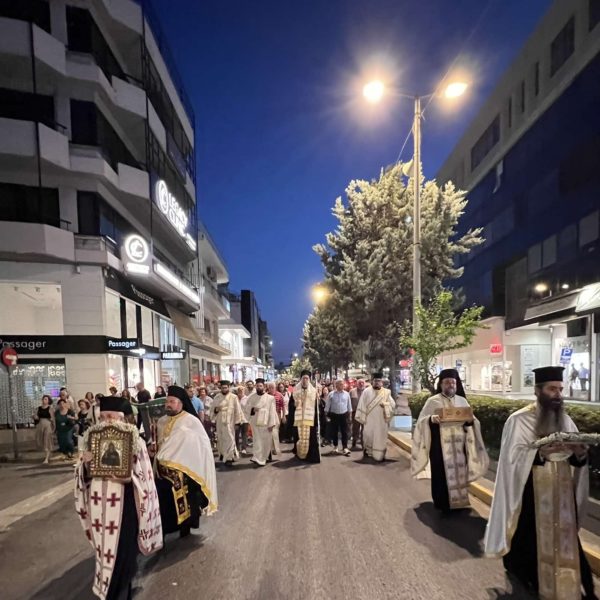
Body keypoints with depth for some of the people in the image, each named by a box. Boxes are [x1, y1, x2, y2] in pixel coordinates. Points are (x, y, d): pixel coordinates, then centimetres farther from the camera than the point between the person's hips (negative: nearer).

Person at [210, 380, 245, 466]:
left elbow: (237, 410, -4)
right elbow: (212, 408, 9)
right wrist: (215, 410, -13)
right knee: (221, 439, 12)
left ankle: (229, 457, -2)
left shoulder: (233, 397, -5)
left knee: (229, 439, -6)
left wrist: (237, 421, -6)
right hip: (219, 422, 3)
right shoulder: (216, 397, 5)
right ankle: (222, 454, 29)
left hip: (230, 422, -3)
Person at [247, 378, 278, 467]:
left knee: (266, 441, 5)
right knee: (257, 441, -1)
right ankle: (258, 459, 1)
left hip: (266, 422, -1)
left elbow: (272, 411, -5)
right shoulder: (251, 397, 4)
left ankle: (263, 458, 17)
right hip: (255, 422, 1)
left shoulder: (270, 398, -4)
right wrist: (252, 409, -14)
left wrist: (271, 423, -10)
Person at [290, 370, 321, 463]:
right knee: (299, 437, 5)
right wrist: (294, 404, -11)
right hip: (298, 419, 1)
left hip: (310, 419, -1)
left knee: (310, 438, -1)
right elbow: (290, 403, 9)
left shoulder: (313, 391, 4)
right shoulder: (295, 390, 5)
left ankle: (311, 455, 8)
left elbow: (316, 406, 0)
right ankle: (299, 455, 19)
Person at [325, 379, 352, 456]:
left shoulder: (346, 394, 3)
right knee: (334, 432, 9)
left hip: (344, 415, 1)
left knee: (345, 432, -2)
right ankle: (335, 447, 23)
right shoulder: (331, 394, -3)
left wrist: (350, 414, 10)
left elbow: (349, 405, 10)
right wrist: (327, 415, 1)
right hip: (334, 415, -1)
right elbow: (327, 405, 2)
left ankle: (345, 448, 1)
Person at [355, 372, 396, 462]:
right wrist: (361, 418, -7)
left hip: (381, 421, 2)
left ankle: (379, 456, 15)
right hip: (369, 420, -2)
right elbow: (361, 405, -4)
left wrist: (385, 404, -17)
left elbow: (393, 404, 4)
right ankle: (367, 451, 22)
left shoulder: (386, 392, 3)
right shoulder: (366, 391, -4)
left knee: (380, 438, 5)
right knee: (368, 436, 0)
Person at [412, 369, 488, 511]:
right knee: (441, 473, -1)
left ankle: (458, 501, 24)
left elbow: (470, 421, 11)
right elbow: (422, 421, -5)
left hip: (458, 443, 4)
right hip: (440, 444, -3)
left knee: (459, 472, 7)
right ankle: (442, 503, 13)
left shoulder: (462, 401, 9)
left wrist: (470, 420, -12)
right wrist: (431, 419, -25)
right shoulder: (433, 401, -3)